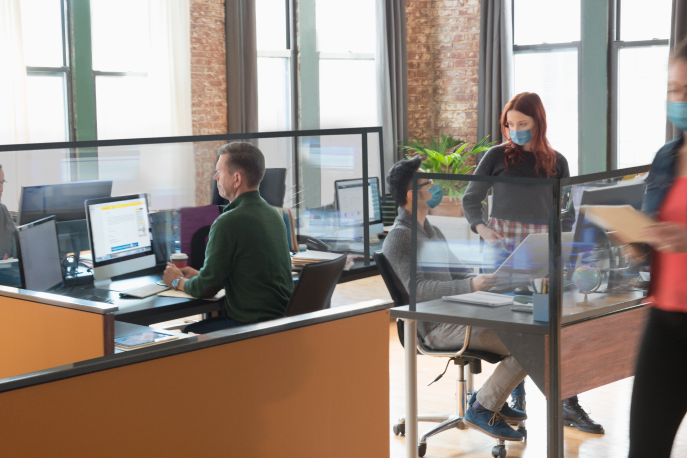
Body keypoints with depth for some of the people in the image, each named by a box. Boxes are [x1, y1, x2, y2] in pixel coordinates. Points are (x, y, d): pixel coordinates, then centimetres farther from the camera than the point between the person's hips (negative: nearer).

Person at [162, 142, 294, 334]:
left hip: (252, 324, -9)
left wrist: (178, 281, 12)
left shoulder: (228, 223, -18)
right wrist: (198, 274, 27)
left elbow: (206, 289, -10)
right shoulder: (273, 214, 10)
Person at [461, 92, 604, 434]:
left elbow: (567, 212, 13)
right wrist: (481, 227, -11)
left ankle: (568, 405, 1)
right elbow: (471, 199, 7)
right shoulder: (497, 156, 4)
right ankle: (516, 400, 14)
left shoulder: (556, 162, 9)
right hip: (502, 247, -1)